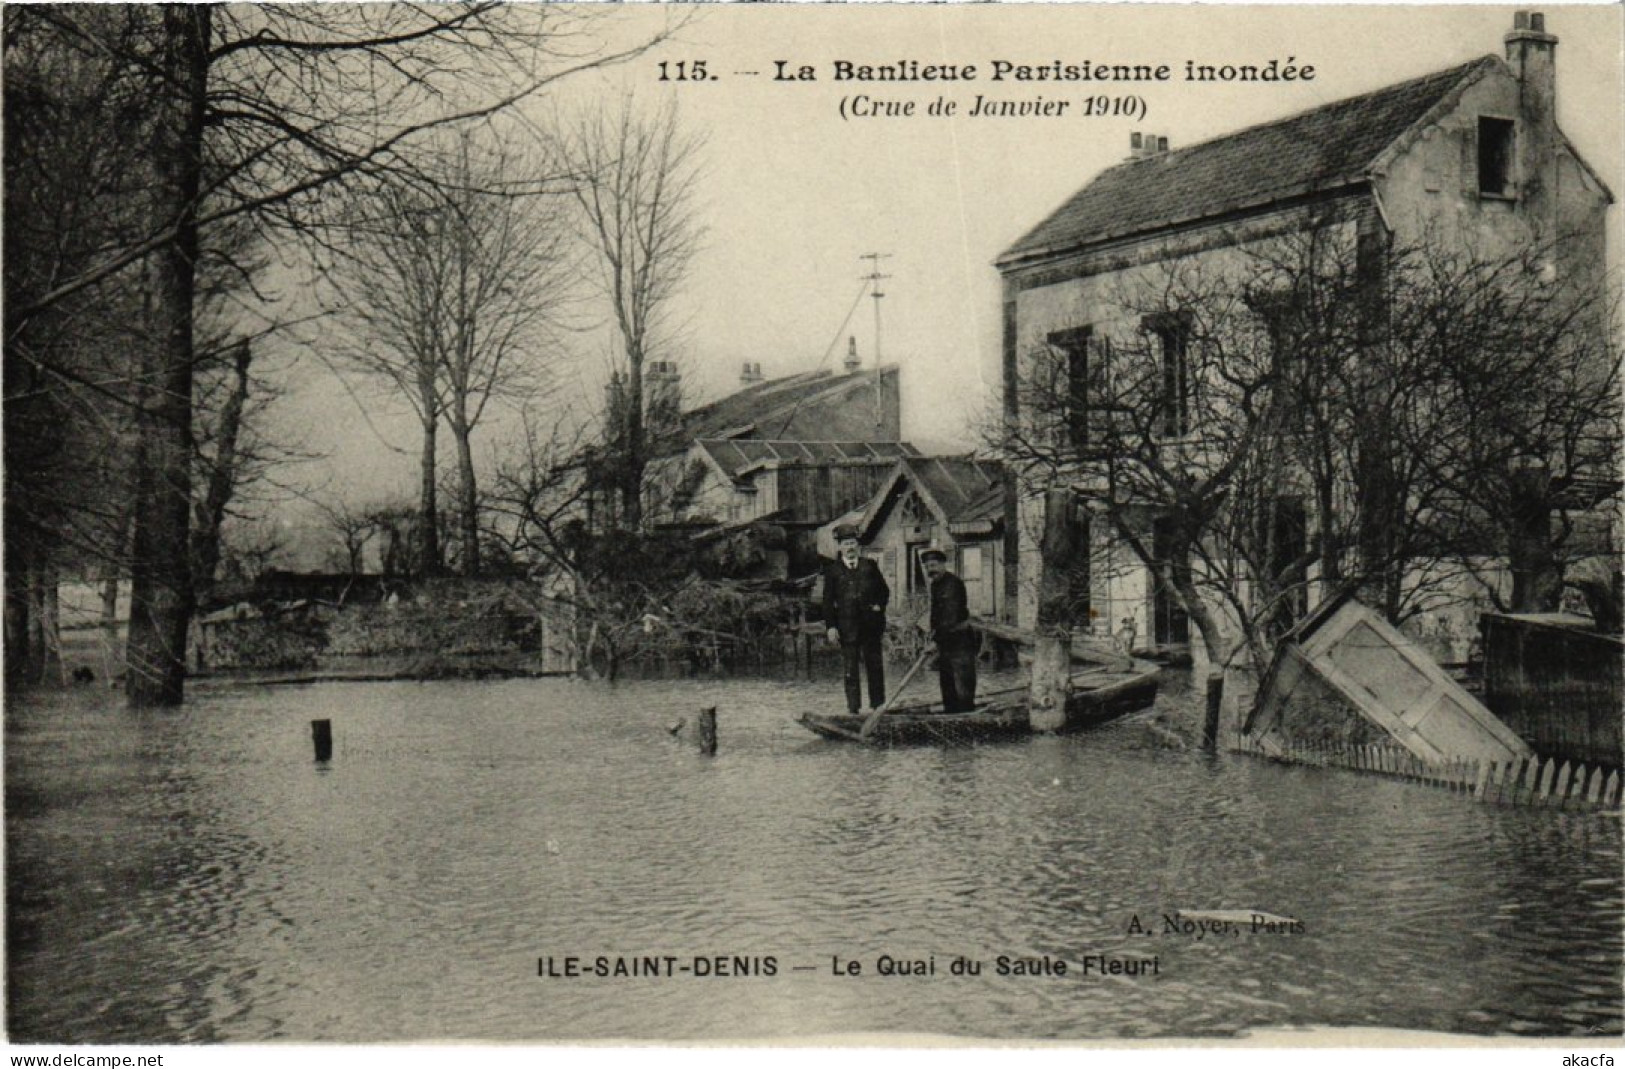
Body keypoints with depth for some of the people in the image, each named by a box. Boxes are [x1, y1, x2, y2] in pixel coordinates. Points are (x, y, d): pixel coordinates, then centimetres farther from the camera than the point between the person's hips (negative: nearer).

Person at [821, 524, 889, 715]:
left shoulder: (869, 566, 10)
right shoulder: (833, 570, 4)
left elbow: (884, 590, 18)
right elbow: (828, 601, 2)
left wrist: (879, 606, -1)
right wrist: (831, 626, -6)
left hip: (870, 625, 2)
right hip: (847, 626, -2)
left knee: (875, 666, 5)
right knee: (850, 669, -1)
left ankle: (878, 705, 12)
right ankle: (853, 709, 2)